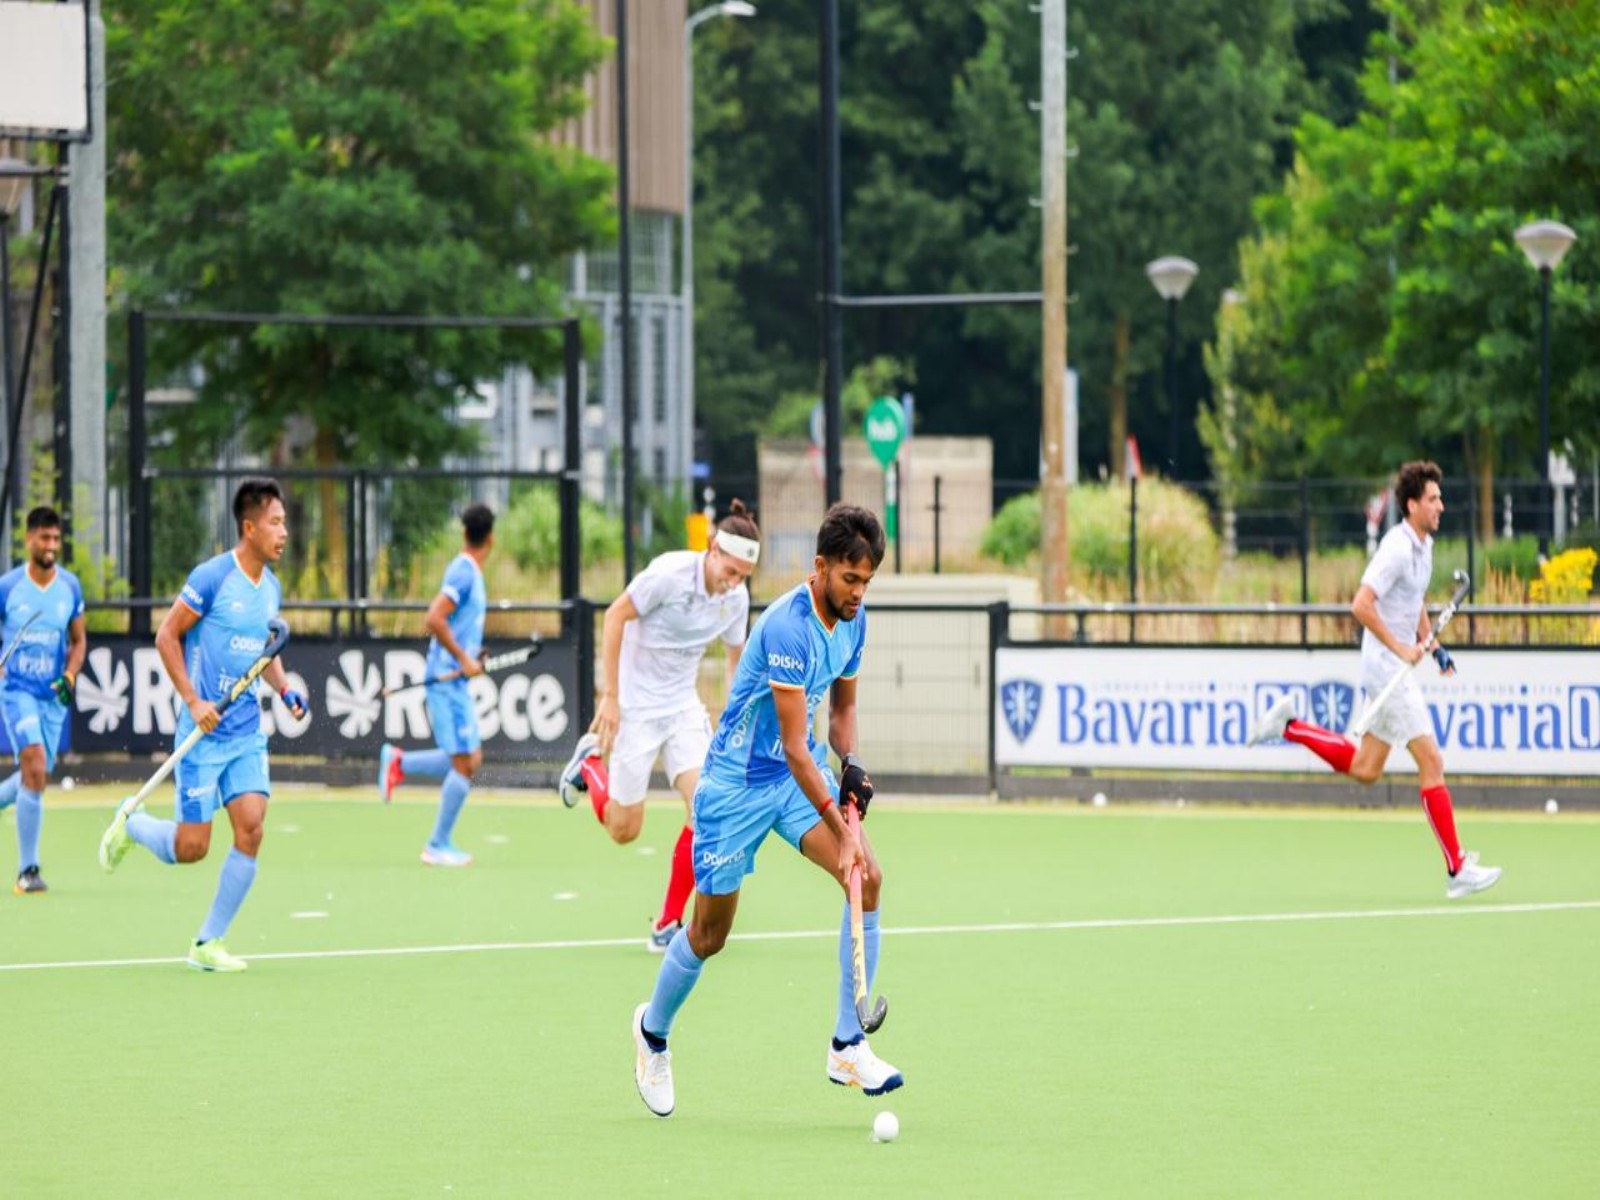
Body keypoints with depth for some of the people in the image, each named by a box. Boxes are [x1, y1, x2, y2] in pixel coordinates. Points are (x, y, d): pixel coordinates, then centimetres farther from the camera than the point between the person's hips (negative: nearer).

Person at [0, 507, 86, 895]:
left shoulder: (70, 586, 3)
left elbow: (78, 640, 13)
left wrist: (70, 676, -3)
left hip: (53, 695, 4)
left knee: (33, 778, 7)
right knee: (36, 769, -19)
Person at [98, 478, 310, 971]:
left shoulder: (271, 587, 9)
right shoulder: (212, 577, -13)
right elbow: (166, 636, -9)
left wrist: (286, 690, 6)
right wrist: (193, 701, -16)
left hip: (248, 732, 6)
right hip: (204, 732, -6)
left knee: (251, 828, -10)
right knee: (191, 848, -4)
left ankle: (208, 943, 2)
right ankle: (130, 824, 30)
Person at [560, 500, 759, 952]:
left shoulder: (736, 599, -4)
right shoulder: (670, 573, -21)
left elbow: (735, 654, 15)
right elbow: (615, 617, -13)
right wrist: (610, 695, -15)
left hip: (683, 709, 5)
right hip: (635, 707, -5)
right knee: (623, 830, 1)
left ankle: (668, 925, -3)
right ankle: (590, 761, 32)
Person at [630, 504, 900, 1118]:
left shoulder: (852, 618, -1)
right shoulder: (788, 627, -28)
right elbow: (795, 749, -29)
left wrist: (851, 763, -3)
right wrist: (839, 831, -32)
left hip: (803, 777, 7)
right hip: (738, 782, -6)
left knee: (868, 878, -17)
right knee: (709, 935, 4)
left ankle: (847, 1047, -10)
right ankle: (653, 1031, 35)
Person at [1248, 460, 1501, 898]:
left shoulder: (1424, 545, 11)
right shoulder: (1397, 549, -19)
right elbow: (1361, 605, -25)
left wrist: (1432, 645, 14)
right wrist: (1400, 649, -21)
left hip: (1399, 663, 10)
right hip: (1386, 666, -10)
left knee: (1364, 769, 16)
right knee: (1431, 762, -9)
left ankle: (1288, 726, 24)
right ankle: (1457, 870, -7)